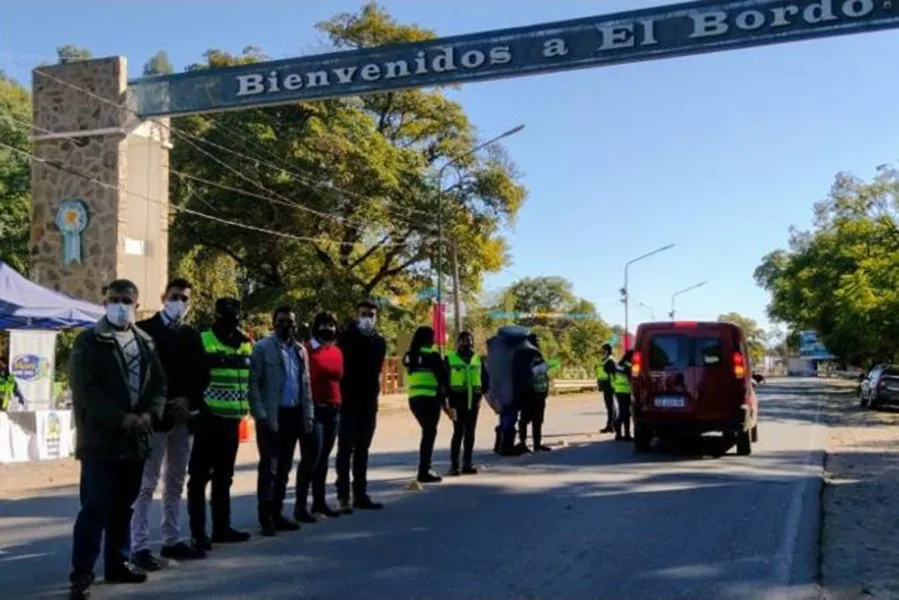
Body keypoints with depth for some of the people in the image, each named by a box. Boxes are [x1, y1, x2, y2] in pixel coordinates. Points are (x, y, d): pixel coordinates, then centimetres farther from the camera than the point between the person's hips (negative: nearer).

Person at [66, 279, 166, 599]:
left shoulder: (146, 343, 14)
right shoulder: (88, 341, -3)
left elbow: (159, 383, 12)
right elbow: (84, 389, -12)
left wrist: (150, 414, -8)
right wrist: (121, 419, -18)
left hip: (136, 439, 5)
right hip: (100, 438, -5)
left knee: (123, 506, 14)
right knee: (95, 507, -7)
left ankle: (118, 563, 24)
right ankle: (81, 573, -1)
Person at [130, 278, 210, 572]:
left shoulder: (192, 335, 14)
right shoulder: (144, 329, -3)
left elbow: (201, 374, 10)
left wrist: (187, 400, -7)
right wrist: (164, 404, -14)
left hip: (184, 417, 6)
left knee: (176, 484, 12)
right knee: (147, 484, -6)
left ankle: (172, 541, 19)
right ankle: (140, 547, -3)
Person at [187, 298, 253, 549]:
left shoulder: (246, 344, 12)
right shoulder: (202, 341, -8)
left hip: (232, 418, 6)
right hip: (208, 417, -6)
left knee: (224, 476, 14)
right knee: (200, 475, 0)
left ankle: (221, 527, 23)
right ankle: (197, 531, 4)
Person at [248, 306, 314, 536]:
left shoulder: (300, 350, 13)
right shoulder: (263, 348, -4)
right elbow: (253, 383, -8)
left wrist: (308, 415, 7)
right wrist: (261, 415, -15)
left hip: (294, 415, 6)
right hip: (272, 416, -5)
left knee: (284, 467, 11)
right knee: (269, 467, -4)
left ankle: (277, 513, 20)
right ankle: (266, 517, 2)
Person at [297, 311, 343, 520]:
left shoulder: (337, 351, 12)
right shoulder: (307, 350, -9)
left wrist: (337, 403, 13)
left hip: (333, 409, 7)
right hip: (313, 409, -7)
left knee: (324, 456, 12)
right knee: (312, 455, -9)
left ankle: (319, 501, 20)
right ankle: (301, 505, -3)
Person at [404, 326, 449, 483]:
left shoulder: (410, 356, 11)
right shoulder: (432, 355, -8)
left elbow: (411, 378, 13)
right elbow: (441, 378, -9)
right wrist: (443, 400, 0)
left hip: (414, 398, 7)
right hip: (429, 399, -7)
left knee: (427, 432, 20)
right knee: (429, 434, 1)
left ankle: (424, 469, 24)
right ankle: (424, 472, -2)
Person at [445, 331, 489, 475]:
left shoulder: (479, 360, 11)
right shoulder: (450, 359, 0)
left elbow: (485, 378, 16)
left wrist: (483, 391, 1)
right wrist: (448, 396, -8)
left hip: (473, 401, 4)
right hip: (457, 401, -4)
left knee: (470, 433, 8)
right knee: (458, 433, -6)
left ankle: (467, 463, 14)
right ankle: (454, 464, -1)